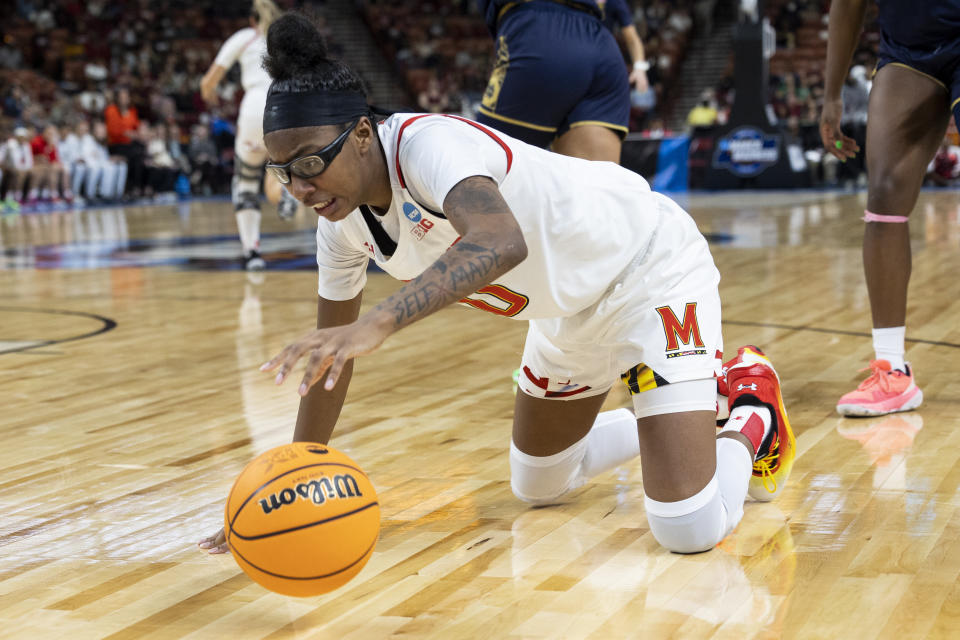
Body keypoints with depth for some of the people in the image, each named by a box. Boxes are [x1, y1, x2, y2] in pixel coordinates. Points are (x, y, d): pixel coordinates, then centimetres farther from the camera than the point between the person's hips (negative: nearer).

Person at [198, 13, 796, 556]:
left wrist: (379, 322, -67)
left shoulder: (425, 143, -34)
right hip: (573, 306, 9)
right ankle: (706, 398, 39)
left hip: (651, 270, -8)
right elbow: (332, 358, 3)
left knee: (690, 530, -17)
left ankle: (754, 417, 16)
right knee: (536, 486, 24)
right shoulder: (341, 221, -8)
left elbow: (502, 242, -55)